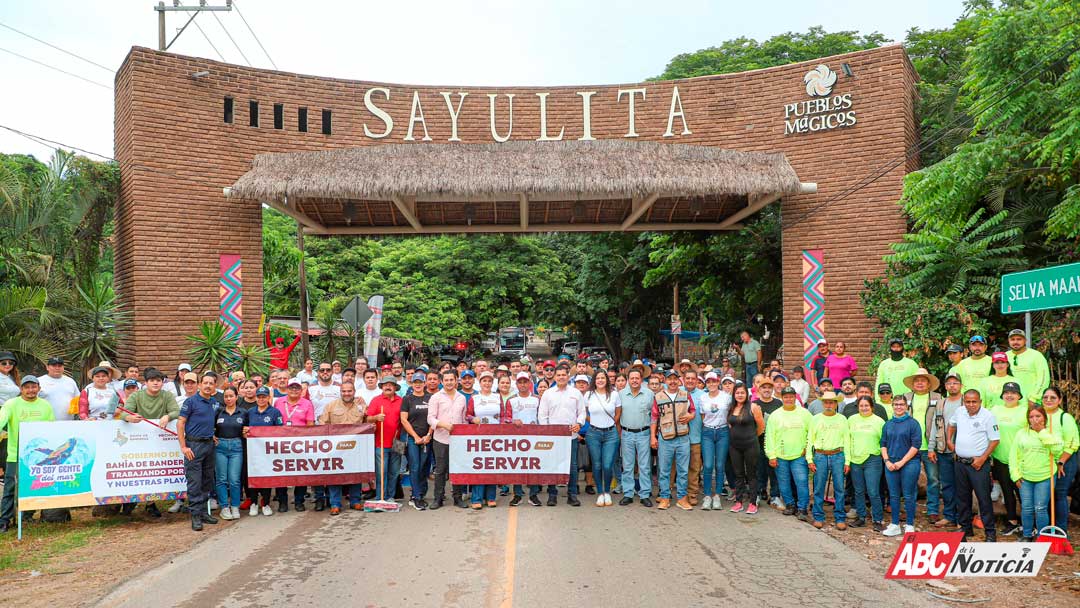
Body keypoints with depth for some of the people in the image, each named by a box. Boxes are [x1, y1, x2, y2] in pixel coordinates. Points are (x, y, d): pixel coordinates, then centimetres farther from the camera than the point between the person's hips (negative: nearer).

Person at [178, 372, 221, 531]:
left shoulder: (215, 403, 12)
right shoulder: (191, 401, -5)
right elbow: (180, 423, -8)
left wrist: (215, 436, 10)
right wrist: (183, 446, -13)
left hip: (210, 444, 6)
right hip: (194, 445, -6)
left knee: (207, 481, 10)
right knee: (194, 482, -4)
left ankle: (204, 512, 19)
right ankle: (196, 515, 0)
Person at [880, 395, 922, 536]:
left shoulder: (913, 423, -3)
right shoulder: (888, 425, 12)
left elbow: (916, 445, -8)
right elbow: (883, 444, 13)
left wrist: (902, 462, -11)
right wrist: (887, 461, -2)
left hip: (909, 463, -4)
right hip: (891, 465, 5)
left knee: (908, 496, 1)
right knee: (893, 495, 8)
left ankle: (909, 526, 11)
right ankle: (895, 525, 16)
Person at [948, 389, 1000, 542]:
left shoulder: (987, 416, -11)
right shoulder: (959, 412, 5)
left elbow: (995, 440, -11)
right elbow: (951, 424, 27)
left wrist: (982, 458, -15)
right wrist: (949, 440, 17)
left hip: (978, 464, -6)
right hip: (960, 462, 6)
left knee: (984, 498, -4)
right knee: (962, 497, 13)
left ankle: (990, 532, 5)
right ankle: (965, 528, 25)